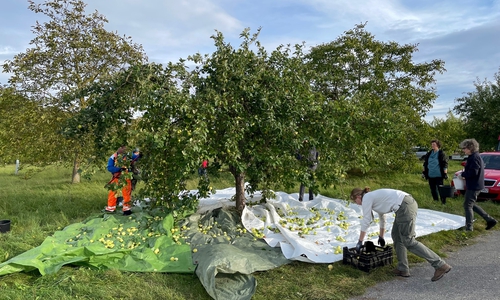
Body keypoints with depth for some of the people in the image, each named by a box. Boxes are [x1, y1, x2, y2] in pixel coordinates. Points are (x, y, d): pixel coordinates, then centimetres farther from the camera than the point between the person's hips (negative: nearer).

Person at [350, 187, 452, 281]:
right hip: (407, 203, 10)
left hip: (405, 206, -10)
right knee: (396, 235, 16)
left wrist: (360, 242, 7)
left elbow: (366, 221, -1)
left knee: (408, 241, -5)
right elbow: (381, 216, 37)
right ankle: (403, 269, 19)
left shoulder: (366, 198, -1)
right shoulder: (373, 197, 25)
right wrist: (381, 237, 47)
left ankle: (441, 265, -3)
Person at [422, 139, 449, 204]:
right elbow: (425, 163, 17)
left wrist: (445, 173, -12)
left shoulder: (441, 154, -7)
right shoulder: (429, 153, 9)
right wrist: (424, 171, 15)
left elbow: (445, 164, -8)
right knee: (433, 189, 12)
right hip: (430, 175, 6)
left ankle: (443, 202, 9)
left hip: (438, 175, -5)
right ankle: (435, 201, 24)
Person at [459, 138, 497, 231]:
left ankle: (469, 227, 4)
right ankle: (490, 220, 23)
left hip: (473, 186, -10)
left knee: (467, 205, -2)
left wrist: (463, 174, -12)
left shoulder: (474, 157, -19)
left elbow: (473, 172, -25)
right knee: (471, 204, 19)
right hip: (474, 185, 10)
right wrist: (463, 172, 7)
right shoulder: (474, 156, 13)